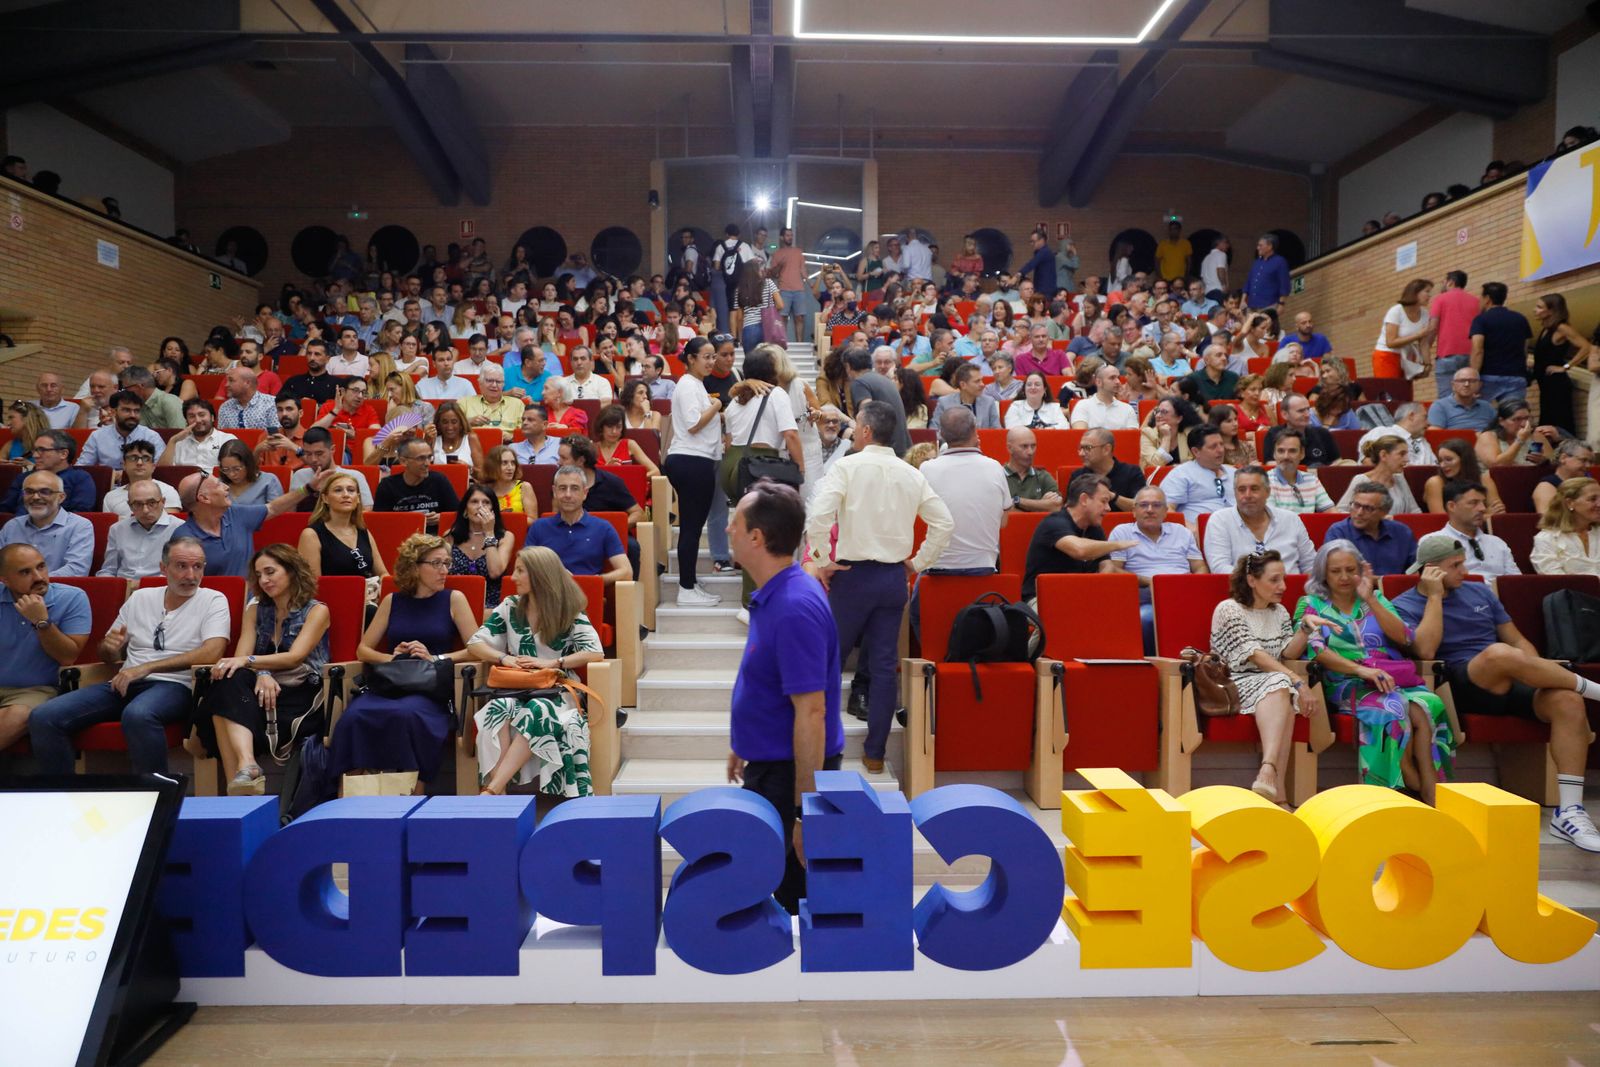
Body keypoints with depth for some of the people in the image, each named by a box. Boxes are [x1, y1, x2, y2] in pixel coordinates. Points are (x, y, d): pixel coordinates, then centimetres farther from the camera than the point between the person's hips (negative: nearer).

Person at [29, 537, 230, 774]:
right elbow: (110, 656, 25)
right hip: (124, 684, 6)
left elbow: (211, 653, -13)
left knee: (137, 715, -38)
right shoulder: (139, 598, 19)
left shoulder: (213, 600, 4)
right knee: (43, 717, -14)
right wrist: (110, 647, -1)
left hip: (173, 685, -5)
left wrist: (146, 667, -14)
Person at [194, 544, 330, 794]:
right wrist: (261, 673, -19)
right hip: (262, 690, 4)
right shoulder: (256, 609, 20)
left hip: (301, 694, -4)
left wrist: (248, 661, -26)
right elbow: (242, 657, 5)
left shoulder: (317, 611, 5)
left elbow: (295, 657, -11)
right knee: (229, 679, -32)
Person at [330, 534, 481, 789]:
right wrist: (391, 658, -3)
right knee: (353, 717, -30)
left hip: (431, 688, -3)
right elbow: (363, 650, 16)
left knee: (405, 714, -37)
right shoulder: (393, 601, 16)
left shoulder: (453, 599, 8)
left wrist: (434, 658, -11)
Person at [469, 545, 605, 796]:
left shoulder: (569, 612, 0)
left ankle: (491, 792, -40)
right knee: (499, 709, -34)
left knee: (537, 710, -38)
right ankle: (498, 793, -42)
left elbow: (596, 652, -10)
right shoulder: (510, 607, 10)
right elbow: (475, 643, 9)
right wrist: (503, 657, -11)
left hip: (555, 691, -3)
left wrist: (551, 663, -19)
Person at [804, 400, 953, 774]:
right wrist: (918, 562, 13)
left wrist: (823, 562, -10)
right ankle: (875, 752, 15)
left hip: (854, 575, -4)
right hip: (894, 578, 4)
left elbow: (818, 515, -21)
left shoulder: (848, 466, -8)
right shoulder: (911, 474, 6)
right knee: (884, 665, 8)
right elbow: (944, 523, 7)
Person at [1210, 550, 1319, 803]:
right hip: (1236, 684, -5)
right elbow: (1253, 654, -14)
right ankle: (1275, 785, -45)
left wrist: (1305, 626, -10)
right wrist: (1296, 680, -20)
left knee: (1282, 688, -31)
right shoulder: (1229, 609, -4)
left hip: (1274, 684, 5)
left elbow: (1288, 653, 5)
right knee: (1280, 684, -34)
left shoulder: (1279, 612, 18)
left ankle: (1269, 772, -47)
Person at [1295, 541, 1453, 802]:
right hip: (1347, 683, -3)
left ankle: (1433, 797, -29)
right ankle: (1416, 789, -24)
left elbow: (1404, 637, 7)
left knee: (1426, 706, -30)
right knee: (1392, 707, -35)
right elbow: (1315, 650, -6)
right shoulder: (1311, 604, 11)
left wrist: (1370, 599, 1)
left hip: (1394, 679, 3)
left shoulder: (1375, 598, 23)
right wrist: (1360, 669, -20)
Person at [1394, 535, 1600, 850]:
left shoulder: (1479, 591, 21)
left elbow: (1517, 640, 20)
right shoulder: (1405, 606, 3)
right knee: (1499, 653, -36)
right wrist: (1434, 596, -9)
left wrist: (1538, 673, -1)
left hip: (1511, 683, 6)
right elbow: (1425, 650, -16)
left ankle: (1568, 811, -25)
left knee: (1568, 700, -25)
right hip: (1462, 686, -6)